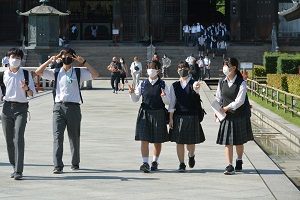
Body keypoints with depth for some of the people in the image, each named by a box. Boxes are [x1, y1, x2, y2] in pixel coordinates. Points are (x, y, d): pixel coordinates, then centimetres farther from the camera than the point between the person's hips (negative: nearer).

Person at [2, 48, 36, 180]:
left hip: (21, 108, -2)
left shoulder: (26, 74, 6)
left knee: (18, 138, -14)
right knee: (9, 139, 4)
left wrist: (26, 88, -14)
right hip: (7, 107, 2)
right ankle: (15, 167, 18)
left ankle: (19, 171, -18)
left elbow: (32, 93, 7)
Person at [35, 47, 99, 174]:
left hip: (73, 107, 0)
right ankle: (58, 166, -13)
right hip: (58, 107, 0)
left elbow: (95, 75, -3)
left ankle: (75, 163, 25)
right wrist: (50, 61, 1)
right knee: (57, 136, -10)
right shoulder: (56, 73, 12)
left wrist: (84, 62, -5)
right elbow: (38, 72, 9)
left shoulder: (79, 73, 8)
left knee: (74, 137, 9)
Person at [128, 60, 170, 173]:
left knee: (157, 141, 11)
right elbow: (135, 99, 7)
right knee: (144, 139, -8)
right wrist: (132, 93, -13)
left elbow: (167, 102, -4)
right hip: (145, 114, 1)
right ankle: (145, 163, -9)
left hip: (158, 114, -1)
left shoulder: (162, 85, -3)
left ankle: (155, 161, 28)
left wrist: (164, 96, -25)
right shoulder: (143, 84, 3)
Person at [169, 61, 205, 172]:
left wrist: (196, 87, -53)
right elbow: (172, 103, 6)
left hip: (192, 116, -2)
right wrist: (171, 118, 1)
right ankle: (181, 164, 13)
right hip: (178, 116, 2)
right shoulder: (174, 86, 6)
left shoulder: (193, 83, -2)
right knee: (179, 141, 2)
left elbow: (195, 89, -27)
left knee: (191, 141, 5)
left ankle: (191, 155, 38)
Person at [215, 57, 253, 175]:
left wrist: (225, 108, -18)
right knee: (227, 142, -3)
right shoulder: (222, 82, 2)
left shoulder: (241, 83, -12)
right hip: (227, 116, 3)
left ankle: (239, 161, 32)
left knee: (239, 142, 10)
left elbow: (239, 101, -17)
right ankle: (229, 166, -1)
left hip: (240, 115, -3)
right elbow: (218, 98, 9)